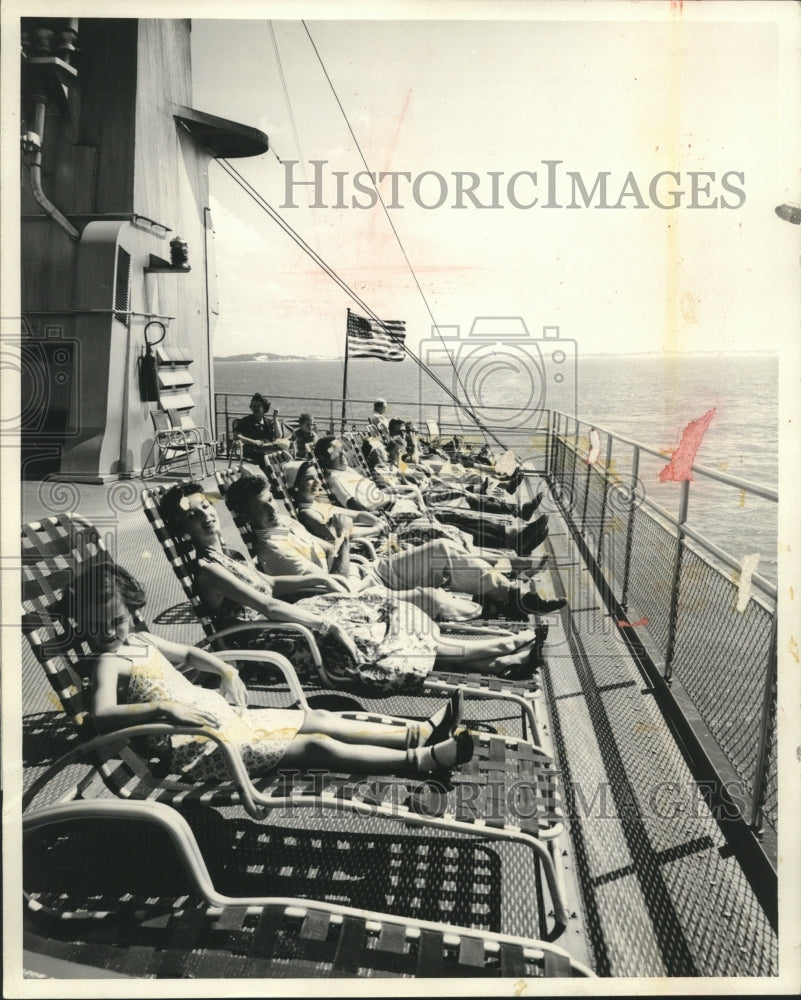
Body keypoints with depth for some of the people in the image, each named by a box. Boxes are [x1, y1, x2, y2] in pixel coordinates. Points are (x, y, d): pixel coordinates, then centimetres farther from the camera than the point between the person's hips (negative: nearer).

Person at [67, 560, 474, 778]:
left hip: (224, 713, 10)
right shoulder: (107, 662, -11)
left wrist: (227, 672, 11)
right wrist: (164, 708, -40)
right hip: (199, 745, -10)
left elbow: (189, 653, 28)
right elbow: (103, 715, -29)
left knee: (320, 719, 7)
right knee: (317, 746, -17)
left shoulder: (142, 640, 14)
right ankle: (423, 759, -18)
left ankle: (420, 732, 11)